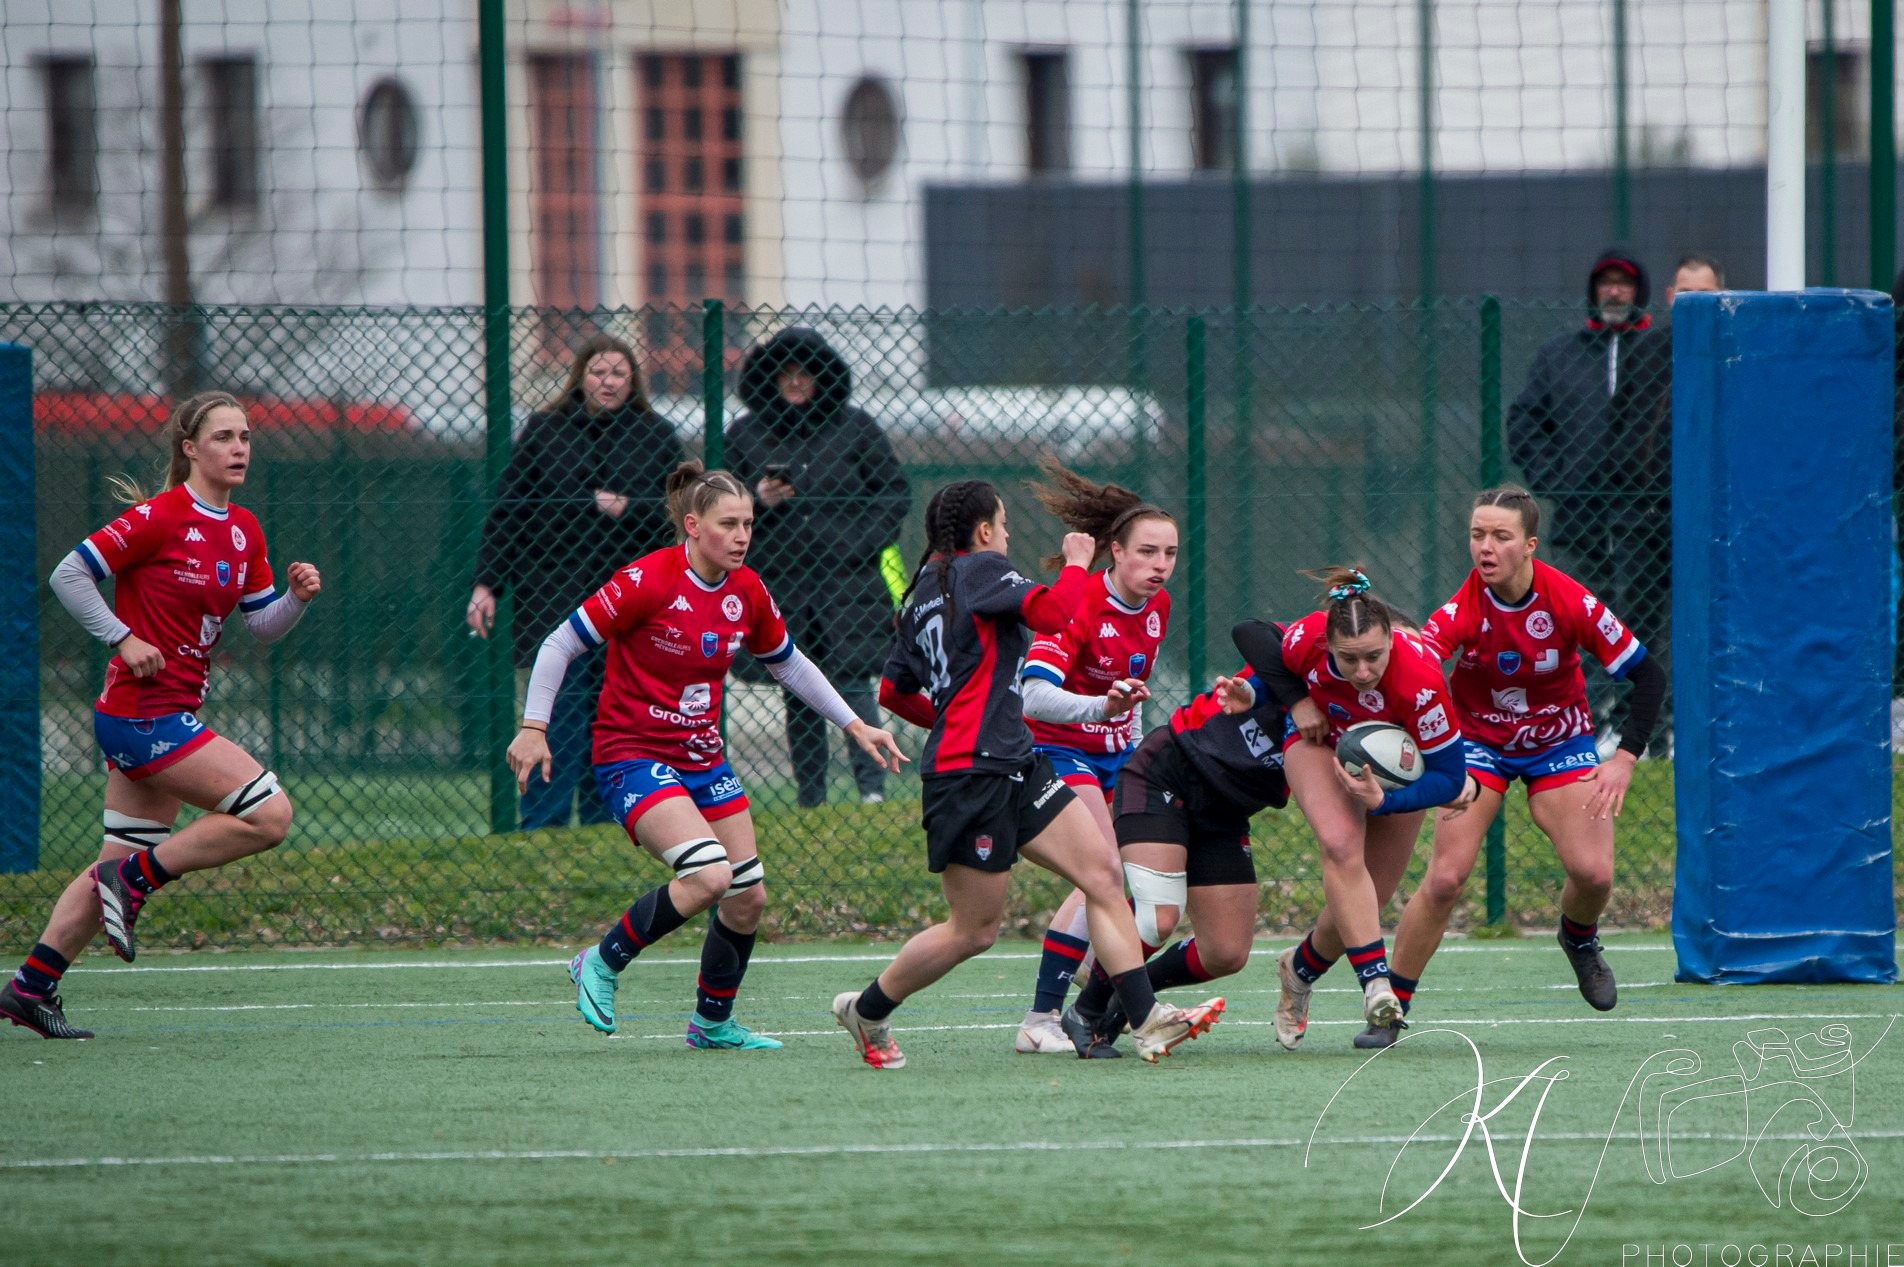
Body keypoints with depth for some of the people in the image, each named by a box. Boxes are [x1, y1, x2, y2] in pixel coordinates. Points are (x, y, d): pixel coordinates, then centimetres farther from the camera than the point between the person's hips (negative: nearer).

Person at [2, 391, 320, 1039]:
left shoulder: (244, 531, 10)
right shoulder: (159, 517, -14)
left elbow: (263, 626, 15)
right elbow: (68, 576, -13)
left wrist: (296, 596, -5)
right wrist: (126, 640, -18)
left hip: (171, 715, 9)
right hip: (145, 713, -9)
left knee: (125, 862, 11)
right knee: (269, 813, -14)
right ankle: (135, 879, -3)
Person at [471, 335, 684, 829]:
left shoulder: (657, 438, 8)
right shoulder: (543, 432, 6)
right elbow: (507, 511, 6)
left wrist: (629, 510, -13)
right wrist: (487, 582, -1)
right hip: (553, 599, -2)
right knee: (560, 720, -9)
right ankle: (541, 833, -7)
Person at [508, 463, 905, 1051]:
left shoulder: (747, 593, 1)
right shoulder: (648, 581, -19)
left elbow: (788, 664, 19)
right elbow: (561, 643, -13)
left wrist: (854, 725, 18)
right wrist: (533, 727, -19)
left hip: (703, 757, 7)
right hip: (632, 757, -7)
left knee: (748, 898, 8)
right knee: (708, 875, -26)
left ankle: (713, 1023, 29)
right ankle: (602, 963, -7)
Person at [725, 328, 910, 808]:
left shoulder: (855, 427, 6)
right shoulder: (744, 434, 8)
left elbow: (895, 492, 9)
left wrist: (862, 543, -5)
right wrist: (757, 502, -9)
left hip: (847, 578, -2)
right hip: (779, 581, 2)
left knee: (853, 682, -13)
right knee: (799, 696, 5)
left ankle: (872, 786, -15)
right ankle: (810, 801, 9)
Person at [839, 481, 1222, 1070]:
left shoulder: (923, 596, 18)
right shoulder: (978, 570, -7)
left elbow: (894, 690, 23)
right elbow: (1053, 612, -22)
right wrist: (1077, 563, -3)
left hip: (1014, 767, 10)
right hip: (972, 774, -10)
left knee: (1102, 871, -1)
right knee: (974, 929, 0)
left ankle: (1147, 1021, -8)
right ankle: (866, 1010, 19)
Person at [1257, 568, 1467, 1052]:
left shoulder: (1418, 677, -41)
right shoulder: (1307, 638, -32)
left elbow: (1448, 777, -33)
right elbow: (1269, 659, -4)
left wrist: (1383, 801, -44)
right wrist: (1298, 704, -18)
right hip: (1321, 737, 1)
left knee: (1365, 899, 0)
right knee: (1342, 846, -28)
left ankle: (1301, 968, 31)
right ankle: (1376, 983, -33)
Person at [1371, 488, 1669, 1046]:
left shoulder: (1570, 601, -23)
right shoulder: (1462, 610, -25)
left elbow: (1647, 674, -14)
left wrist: (1626, 758, -22)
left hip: (1559, 742, 1)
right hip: (1479, 742, -1)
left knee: (1593, 872, -15)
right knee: (1445, 878, -15)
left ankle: (1579, 939, 22)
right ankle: (1390, 1007, -1)